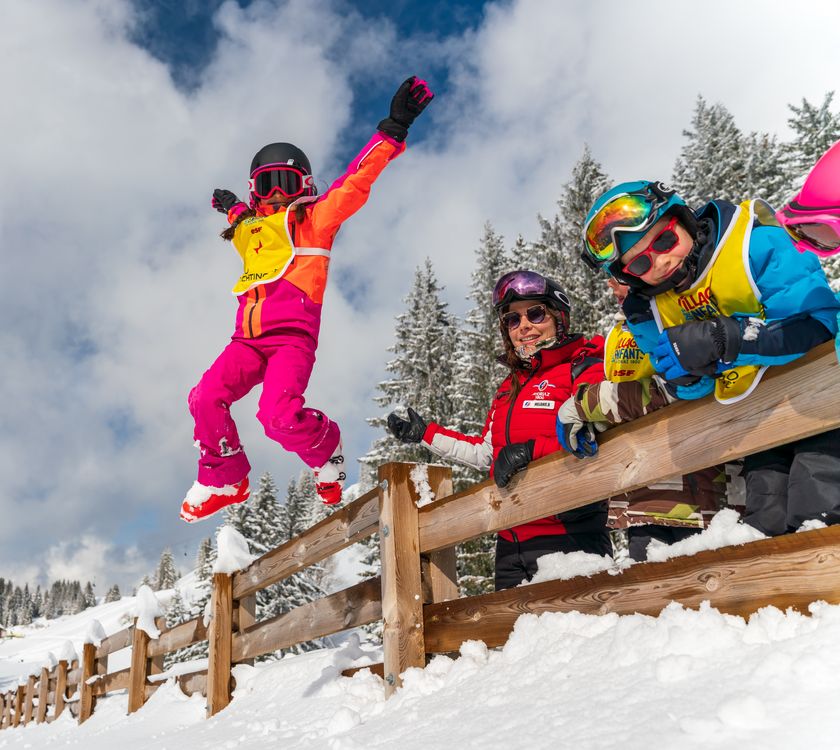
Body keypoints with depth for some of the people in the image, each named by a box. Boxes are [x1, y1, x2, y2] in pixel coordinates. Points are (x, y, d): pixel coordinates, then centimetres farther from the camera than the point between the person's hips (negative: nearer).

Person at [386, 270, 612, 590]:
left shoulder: (585, 371, -3)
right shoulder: (509, 388, 20)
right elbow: (486, 454, 26)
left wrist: (532, 449, -27)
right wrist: (425, 434, 27)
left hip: (567, 536, -7)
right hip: (511, 541, 7)